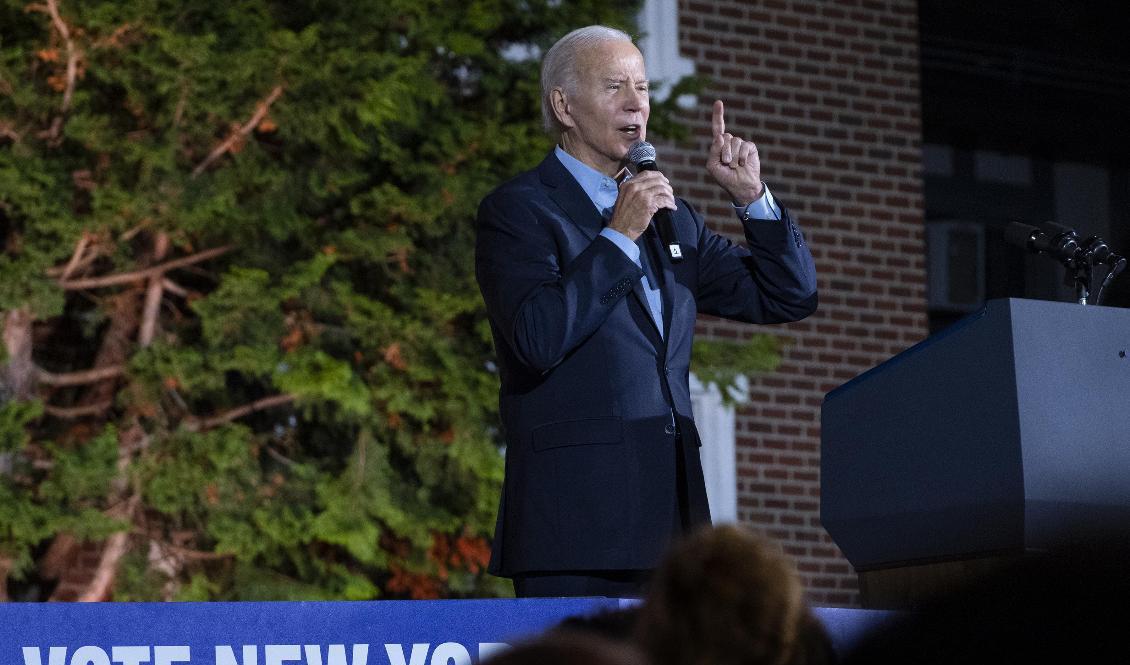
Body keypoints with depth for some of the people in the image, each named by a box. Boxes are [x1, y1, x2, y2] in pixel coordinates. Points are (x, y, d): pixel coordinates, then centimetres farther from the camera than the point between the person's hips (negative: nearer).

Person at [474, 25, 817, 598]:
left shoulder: (671, 217, 21)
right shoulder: (516, 211, 1)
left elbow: (789, 298, 21)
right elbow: (537, 340, -15)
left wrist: (752, 198, 9)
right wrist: (620, 235, -12)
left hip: (671, 510, 6)